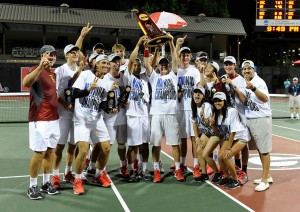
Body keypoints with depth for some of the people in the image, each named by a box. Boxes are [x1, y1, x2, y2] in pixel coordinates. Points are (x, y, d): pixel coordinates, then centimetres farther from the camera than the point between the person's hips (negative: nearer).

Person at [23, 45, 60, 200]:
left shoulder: (54, 73, 13)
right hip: (39, 120, -7)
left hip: (54, 119, 7)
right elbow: (26, 83, -33)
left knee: (50, 152, 11)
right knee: (39, 153, -3)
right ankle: (32, 186, 11)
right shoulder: (36, 70, -10)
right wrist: (40, 67, -45)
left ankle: (46, 183, 23)